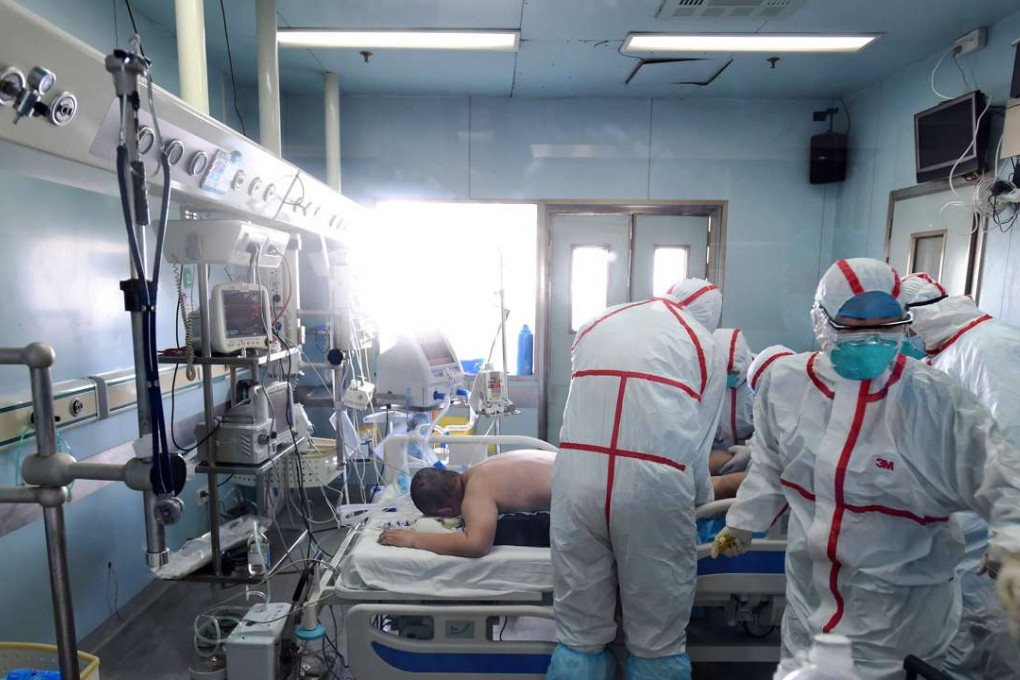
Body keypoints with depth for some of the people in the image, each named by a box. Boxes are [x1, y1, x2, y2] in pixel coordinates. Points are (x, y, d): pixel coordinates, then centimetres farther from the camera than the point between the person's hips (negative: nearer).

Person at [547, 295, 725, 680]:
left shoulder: (594, 326, 20)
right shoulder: (706, 348, 13)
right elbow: (696, 449, 10)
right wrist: (701, 498, 30)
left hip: (578, 479, 3)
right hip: (653, 488, -2)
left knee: (579, 634, 16)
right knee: (658, 641, 17)